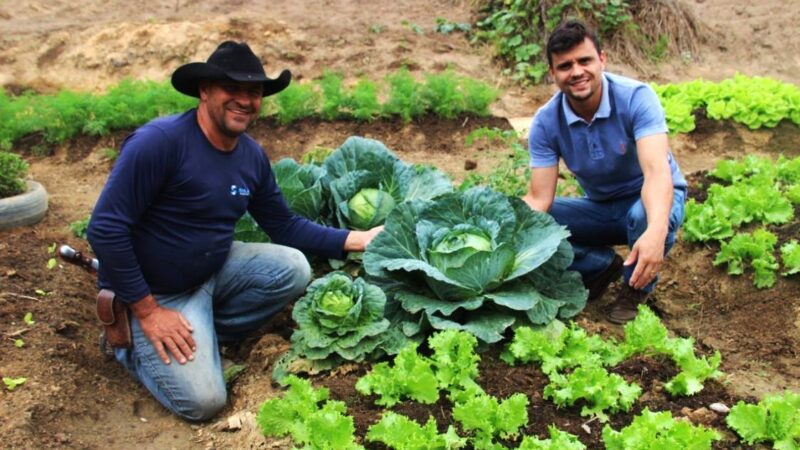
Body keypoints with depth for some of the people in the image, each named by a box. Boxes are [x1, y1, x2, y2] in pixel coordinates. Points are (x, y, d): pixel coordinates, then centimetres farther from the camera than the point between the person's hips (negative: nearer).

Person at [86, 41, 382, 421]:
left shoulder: (251, 155, -3)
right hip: (152, 292, -6)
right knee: (203, 401, -15)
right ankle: (130, 341, 11)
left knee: (292, 268, -13)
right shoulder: (159, 141, -26)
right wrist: (147, 311, -22)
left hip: (213, 272, 7)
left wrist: (356, 240, -1)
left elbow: (285, 226, 7)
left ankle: (203, 335, 1)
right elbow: (105, 229, -25)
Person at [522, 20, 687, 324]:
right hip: (600, 207, 4)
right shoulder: (546, 122, -16)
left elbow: (657, 170, -40)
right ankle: (604, 266, 5)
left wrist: (656, 231, -59)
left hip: (651, 198, -3)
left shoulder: (636, 97, -26)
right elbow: (539, 199, -17)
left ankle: (636, 289, -6)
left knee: (643, 215, -39)